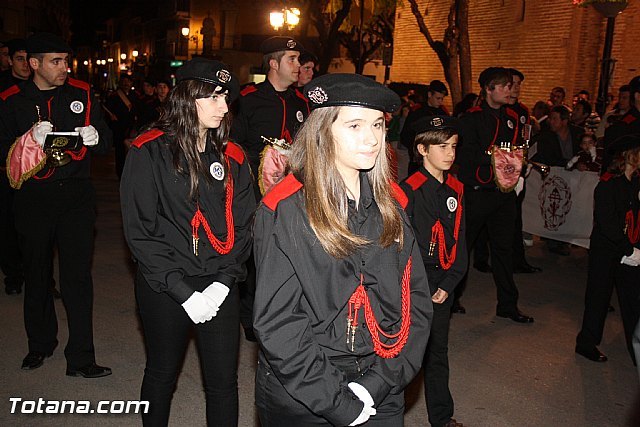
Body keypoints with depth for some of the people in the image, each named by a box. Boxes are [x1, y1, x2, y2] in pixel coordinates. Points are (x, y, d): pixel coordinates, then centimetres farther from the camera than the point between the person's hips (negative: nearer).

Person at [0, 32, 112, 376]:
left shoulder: (81, 94, 6)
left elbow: (105, 141, 9)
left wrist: (95, 136, -14)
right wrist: (31, 138, -18)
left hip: (76, 195, 0)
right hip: (33, 197, 0)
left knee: (77, 276, -2)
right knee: (37, 274, 13)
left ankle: (80, 359, 5)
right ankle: (40, 344, 33)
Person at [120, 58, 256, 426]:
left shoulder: (232, 157, 3)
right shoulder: (149, 152, -7)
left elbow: (243, 226, 3)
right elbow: (140, 231, -10)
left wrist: (222, 282, -10)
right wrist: (182, 291, -15)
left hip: (219, 286, 2)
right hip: (164, 288, -2)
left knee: (224, 381, 8)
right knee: (162, 374, 17)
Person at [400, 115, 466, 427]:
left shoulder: (455, 189, 5)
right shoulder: (409, 190, -14)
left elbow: (458, 239, 8)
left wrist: (448, 284, -1)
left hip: (442, 284, 6)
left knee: (437, 351, 17)